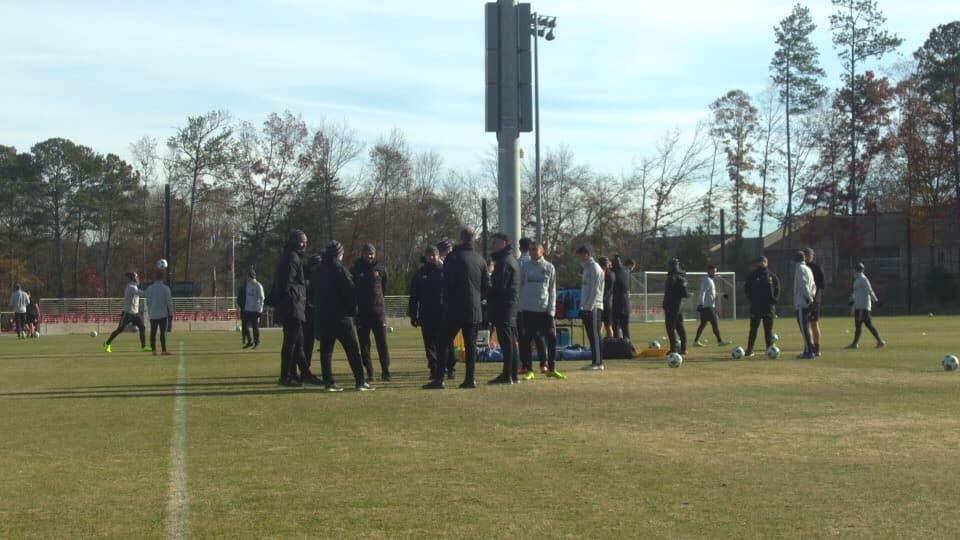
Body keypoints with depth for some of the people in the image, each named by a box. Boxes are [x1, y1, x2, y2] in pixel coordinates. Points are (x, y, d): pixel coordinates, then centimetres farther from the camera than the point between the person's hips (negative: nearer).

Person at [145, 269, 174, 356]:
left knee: (153, 333, 7)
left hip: (153, 315, 3)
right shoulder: (165, 288, -7)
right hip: (163, 314, -3)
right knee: (163, 333, -3)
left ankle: (153, 350, 5)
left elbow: (148, 302, 8)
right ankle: (164, 351, -6)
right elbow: (169, 302, -7)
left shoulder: (149, 288, 4)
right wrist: (171, 313, 2)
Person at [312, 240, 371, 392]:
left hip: (321, 316, 6)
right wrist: (353, 309, -1)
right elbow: (350, 291, -13)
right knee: (353, 349, -2)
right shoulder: (339, 269, -10)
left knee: (326, 350, 8)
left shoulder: (317, 271, 11)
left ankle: (328, 382, 4)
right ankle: (360, 381, -5)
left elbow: (313, 292, 15)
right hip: (341, 316, -6)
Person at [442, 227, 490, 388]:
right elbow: (487, 285, 10)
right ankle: (471, 379, 5)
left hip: (454, 309, -4)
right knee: (471, 345, 8)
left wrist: (447, 302, 1)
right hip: (474, 309, 4)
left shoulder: (453, 257, -8)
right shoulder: (479, 259, 7)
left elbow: (446, 284, -10)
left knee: (444, 343, 3)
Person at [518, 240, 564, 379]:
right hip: (528, 310, 0)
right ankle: (528, 369, 8)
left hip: (545, 310, 0)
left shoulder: (549, 268, 4)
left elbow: (552, 290, 5)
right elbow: (520, 287, 5)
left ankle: (551, 368, 12)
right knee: (525, 340, 0)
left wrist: (551, 310, -3)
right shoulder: (524, 267, 3)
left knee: (551, 338, 1)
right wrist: (519, 308, -2)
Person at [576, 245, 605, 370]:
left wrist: (589, 306, -19)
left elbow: (595, 290, -16)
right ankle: (595, 361, 11)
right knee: (591, 335, 9)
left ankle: (599, 363, -7)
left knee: (595, 335, -8)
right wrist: (583, 306, 14)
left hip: (593, 307, -9)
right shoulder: (587, 268, 18)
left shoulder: (595, 269, -10)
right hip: (586, 308, 9)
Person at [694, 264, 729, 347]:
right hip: (707, 306, -10)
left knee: (703, 324, 10)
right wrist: (701, 304, -29)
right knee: (714, 323, -8)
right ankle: (720, 341, -5)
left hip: (709, 306, 10)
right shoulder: (706, 280, -12)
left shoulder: (710, 280, 19)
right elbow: (702, 292, -21)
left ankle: (696, 341, 11)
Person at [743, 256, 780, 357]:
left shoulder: (772, 276, 9)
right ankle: (749, 350, 0)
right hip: (755, 307, -1)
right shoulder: (752, 276, 4)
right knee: (753, 329, -1)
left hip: (768, 307, 1)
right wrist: (751, 300, -7)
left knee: (768, 330, 5)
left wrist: (774, 300, -4)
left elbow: (777, 289, 10)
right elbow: (746, 289, 5)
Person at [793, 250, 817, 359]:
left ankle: (809, 351, -11)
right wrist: (811, 296, 13)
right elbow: (813, 286, 20)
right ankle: (808, 351, 16)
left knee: (804, 328, -8)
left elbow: (803, 284, -20)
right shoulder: (808, 269, 19)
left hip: (801, 303, -9)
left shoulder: (800, 268, -9)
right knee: (806, 328, 14)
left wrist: (808, 297, -18)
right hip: (807, 304, 9)